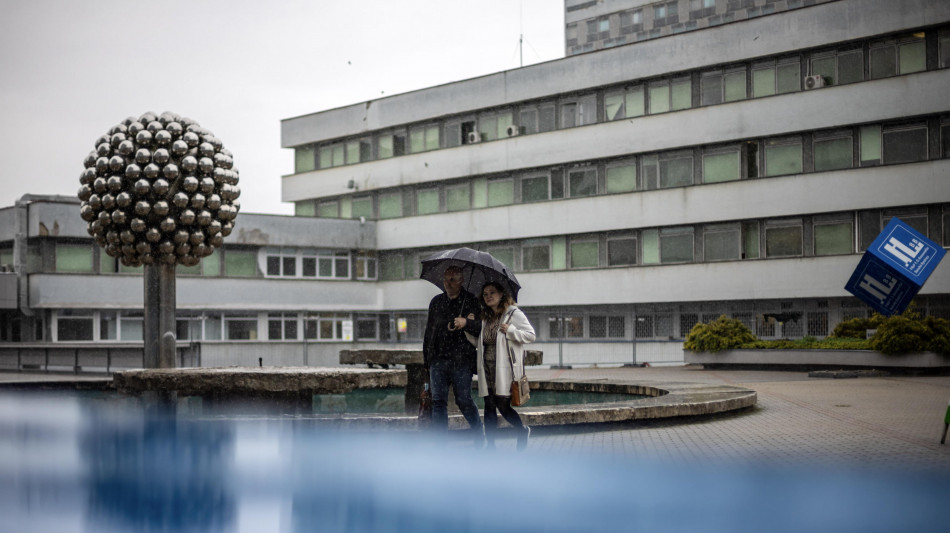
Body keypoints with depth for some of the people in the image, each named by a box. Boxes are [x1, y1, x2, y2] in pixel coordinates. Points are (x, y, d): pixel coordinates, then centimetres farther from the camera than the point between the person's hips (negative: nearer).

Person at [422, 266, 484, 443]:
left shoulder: (471, 301, 3)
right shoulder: (436, 302, 16)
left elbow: (482, 327, -2)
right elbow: (429, 331, 21)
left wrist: (466, 323, -19)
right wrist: (426, 358, 19)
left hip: (461, 361, -4)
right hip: (438, 360, 4)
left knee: (464, 400, 0)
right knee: (438, 401, 0)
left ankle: (478, 435, 21)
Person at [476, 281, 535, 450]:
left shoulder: (514, 314, 0)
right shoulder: (485, 318, 18)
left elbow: (531, 335, -4)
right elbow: (477, 342, 23)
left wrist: (510, 331, -14)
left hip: (505, 368, -5)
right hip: (487, 369, 5)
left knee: (503, 405, -5)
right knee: (489, 406, 2)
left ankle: (523, 431, 22)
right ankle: (490, 444, 8)